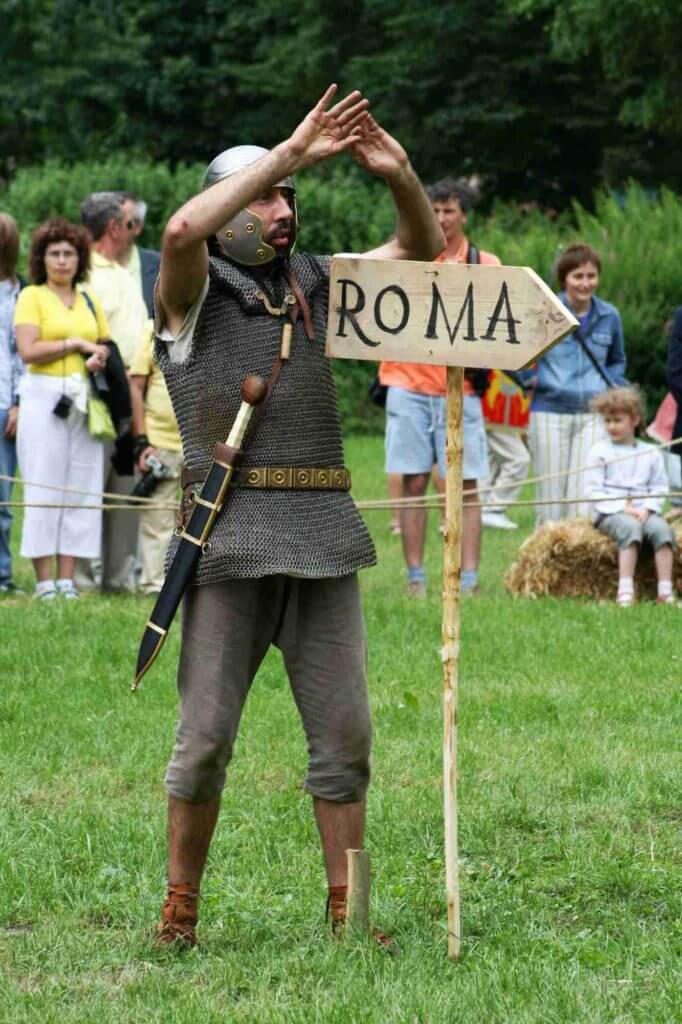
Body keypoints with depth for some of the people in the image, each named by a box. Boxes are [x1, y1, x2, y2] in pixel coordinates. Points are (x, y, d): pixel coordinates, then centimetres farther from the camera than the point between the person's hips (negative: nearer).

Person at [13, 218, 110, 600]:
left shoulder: (89, 300, 16)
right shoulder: (32, 296, 2)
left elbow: (107, 346, 17)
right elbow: (28, 351, -9)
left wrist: (99, 357, -5)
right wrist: (76, 344, -8)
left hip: (84, 404, 5)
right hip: (45, 398, -5)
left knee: (81, 490, 1)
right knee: (43, 489, -5)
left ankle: (68, 580, 3)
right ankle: (45, 581, -5)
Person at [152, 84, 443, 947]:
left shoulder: (312, 281, 16)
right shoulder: (195, 289, 1)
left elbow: (420, 252, 17)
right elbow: (182, 231, -22)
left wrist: (398, 174, -4)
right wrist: (292, 152, -21)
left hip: (324, 531, 5)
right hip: (233, 532, -5)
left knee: (343, 731, 3)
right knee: (206, 734, -2)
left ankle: (347, 910, 9)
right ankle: (179, 909, 8)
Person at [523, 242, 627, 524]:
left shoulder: (609, 316, 7)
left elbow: (618, 361, 25)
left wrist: (611, 385, 7)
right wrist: (529, 378, 0)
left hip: (593, 417, 2)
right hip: (550, 413, -2)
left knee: (586, 500, -7)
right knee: (551, 501, 1)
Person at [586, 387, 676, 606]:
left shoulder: (651, 453, 14)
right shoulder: (599, 452, 7)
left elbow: (659, 489, 10)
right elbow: (595, 491, 0)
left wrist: (647, 509, -10)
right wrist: (623, 509, -12)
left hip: (644, 511, 3)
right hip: (611, 513, -3)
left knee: (661, 528, -29)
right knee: (630, 527, -36)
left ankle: (665, 592, -33)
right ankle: (625, 592, -43)